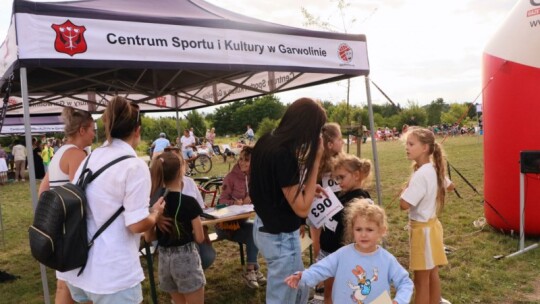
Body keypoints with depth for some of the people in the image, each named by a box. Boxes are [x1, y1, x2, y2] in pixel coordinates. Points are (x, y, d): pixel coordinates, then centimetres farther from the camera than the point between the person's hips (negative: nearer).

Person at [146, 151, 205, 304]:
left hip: (164, 259, 5)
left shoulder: (154, 203, -2)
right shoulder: (189, 202, -17)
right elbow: (199, 238, -11)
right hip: (186, 259, -5)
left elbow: (149, 237, 5)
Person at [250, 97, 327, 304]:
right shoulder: (284, 155, -28)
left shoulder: (266, 142, 0)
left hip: (264, 227, 9)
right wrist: (315, 160, -21)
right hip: (280, 237, -9)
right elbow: (302, 208, -23)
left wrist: (304, 187, 6)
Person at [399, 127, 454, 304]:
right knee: (432, 274, 19)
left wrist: (407, 188, -12)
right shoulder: (433, 170, 4)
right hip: (430, 225, 9)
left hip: (423, 229, -9)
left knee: (421, 280, 2)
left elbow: (404, 204, -29)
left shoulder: (421, 174, -24)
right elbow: (450, 186, 22)